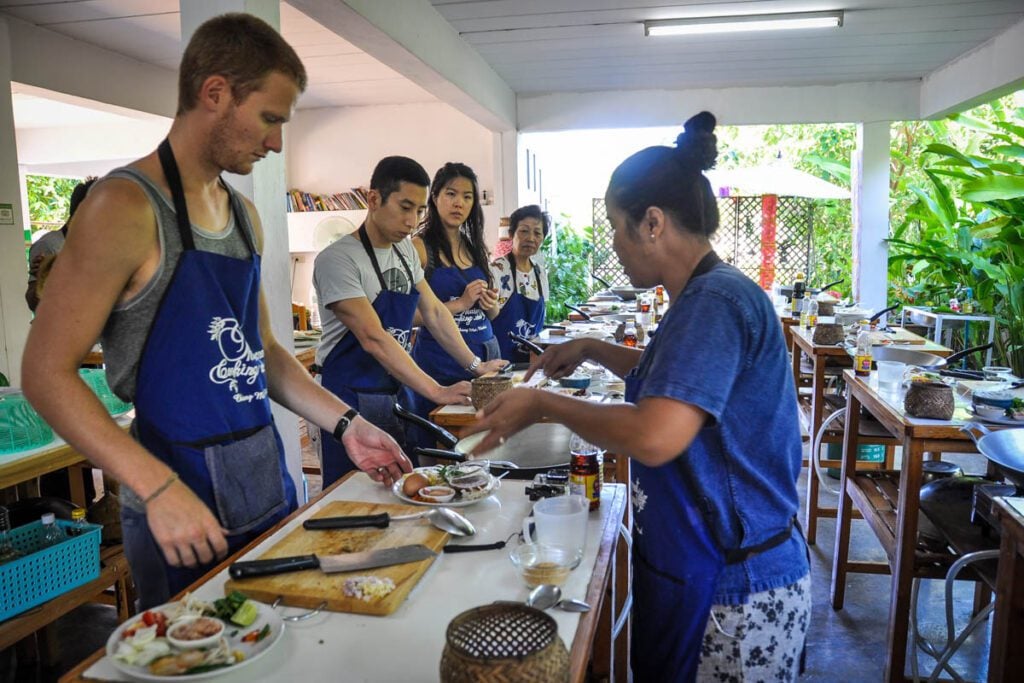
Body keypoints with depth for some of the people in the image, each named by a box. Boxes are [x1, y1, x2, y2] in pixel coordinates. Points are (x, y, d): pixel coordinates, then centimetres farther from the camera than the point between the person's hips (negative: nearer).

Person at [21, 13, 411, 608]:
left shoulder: (245, 215, 9)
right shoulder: (126, 206, -14)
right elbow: (47, 372, -16)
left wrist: (346, 423, 7)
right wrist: (159, 489, -25)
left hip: (272, 493, 7)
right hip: (186, 518, -7)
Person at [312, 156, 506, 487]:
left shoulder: (406, 251, 8)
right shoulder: (338, 258, -17)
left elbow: (433, 312, 13)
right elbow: (373, 338, -25)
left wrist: (475, 365, 5)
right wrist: (436, 391, -28)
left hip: (396, 392, 7)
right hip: (352, 396, -7)